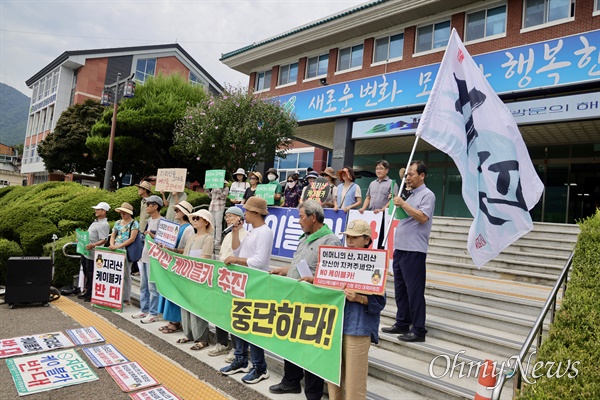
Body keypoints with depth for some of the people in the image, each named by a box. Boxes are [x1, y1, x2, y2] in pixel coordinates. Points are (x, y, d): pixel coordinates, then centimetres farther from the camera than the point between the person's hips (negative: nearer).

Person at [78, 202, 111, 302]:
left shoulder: (104, 225, -17)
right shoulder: (96, 222, 15)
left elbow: (103, 240, -25)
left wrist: (93, 245, -36)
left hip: (92, 254, -10)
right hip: (86, 252, 10)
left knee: (91, 274, -2)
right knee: (86, 273, 19)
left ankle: (91, 294, 9)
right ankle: (87, 291, 31)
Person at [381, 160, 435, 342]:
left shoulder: (427, 195, -6)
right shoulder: (410, 196, 20)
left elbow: (423, 217, -20)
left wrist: (403, 204, -16)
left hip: (414, 251, -9)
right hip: (400, 249, 9)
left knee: (414, 291, -4)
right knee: (400, 289, 13)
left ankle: (418, 330, 4)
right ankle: (402, 323, 23)